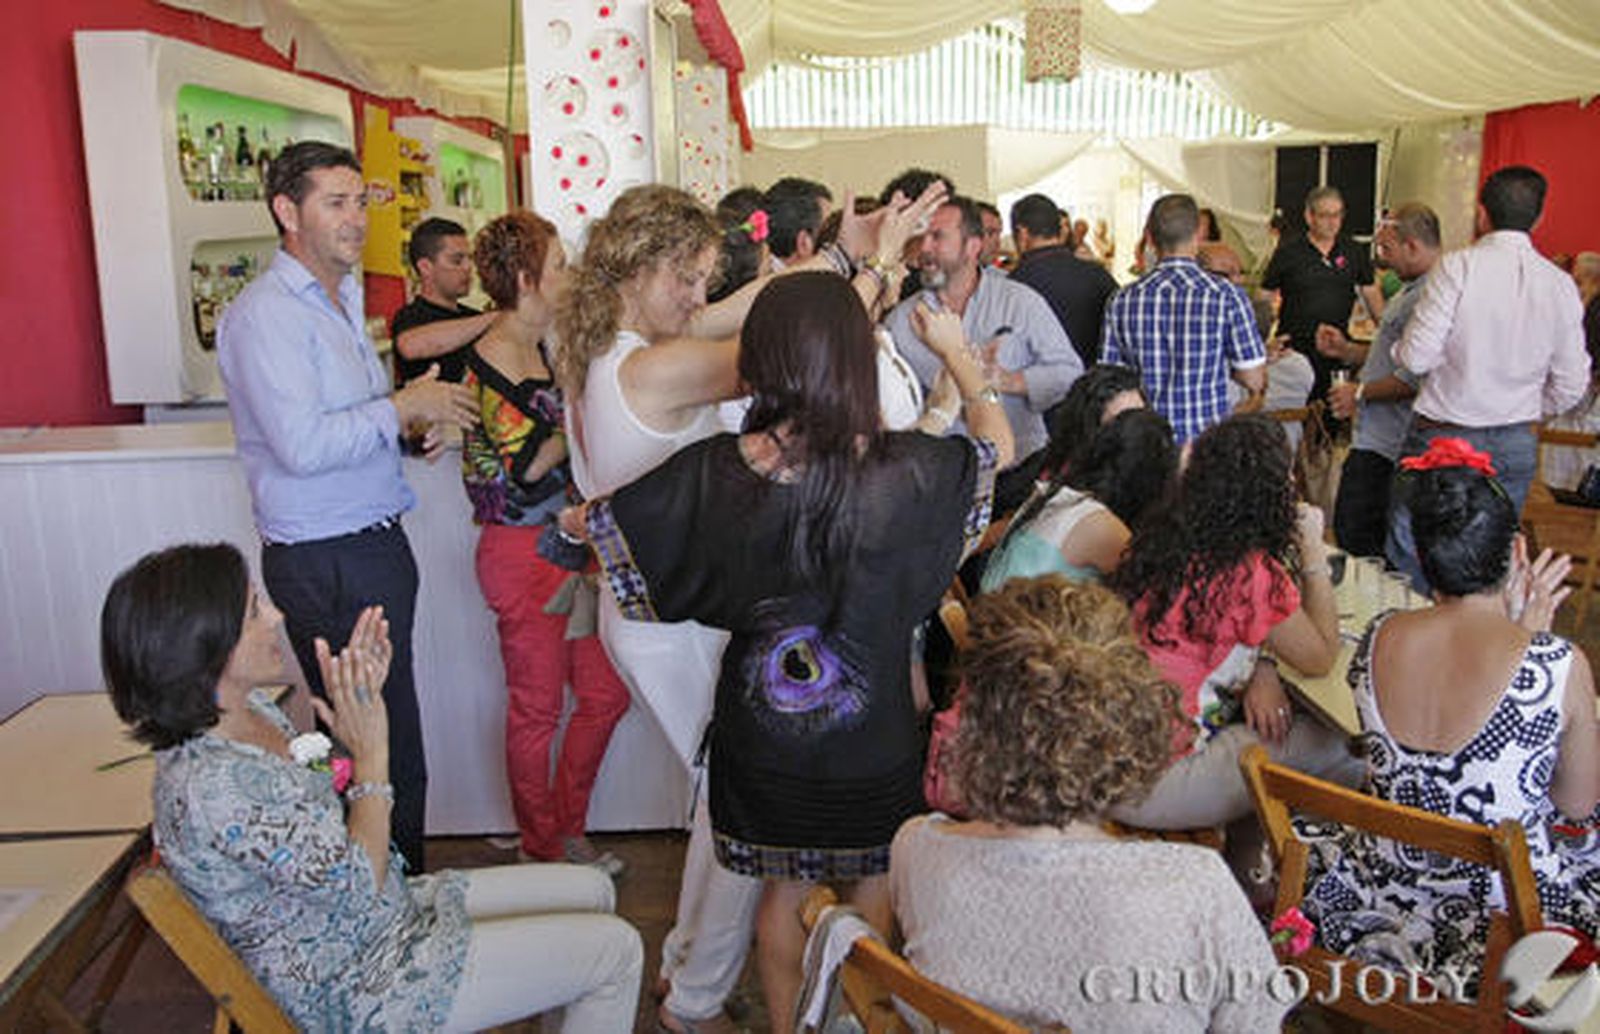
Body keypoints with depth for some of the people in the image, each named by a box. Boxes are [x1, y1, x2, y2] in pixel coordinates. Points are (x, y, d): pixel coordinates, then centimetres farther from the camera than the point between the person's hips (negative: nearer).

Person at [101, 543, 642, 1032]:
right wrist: (371, 751, -18)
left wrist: (358, 706, -3)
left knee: (593, 890, 12)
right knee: (617, 951, -6)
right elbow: (357, 884, -26)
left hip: (392, 913, 9)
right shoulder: (211, 785, -31)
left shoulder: (250, 708, -1)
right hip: (360, 988, -9)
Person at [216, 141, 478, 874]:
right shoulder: (264, 313, -14)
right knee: (376, 748, -2)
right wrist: (403, 407, -15)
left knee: (389, 736, 16)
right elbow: (302, 444, -25)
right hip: (327, 565, -9)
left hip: (376, 547, 9)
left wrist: (420, 418, 5)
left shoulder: (343, 299, 17)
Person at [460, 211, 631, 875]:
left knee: (605, 695, 13)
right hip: (522, 554, -9)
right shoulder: (491, 361, -15)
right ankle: (543, 853, 24)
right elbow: (530, 462, -20)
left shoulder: (537, 349, 11)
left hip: (562, 545, 9)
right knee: (537, 709, 5)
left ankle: (566, 834, 29)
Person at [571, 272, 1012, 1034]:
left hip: (762, 730, 2)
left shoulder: (714, 471, -19)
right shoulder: (900, 468, -23)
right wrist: (955, 351, 12)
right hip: (871, 735, -1)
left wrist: (575, 516, 18)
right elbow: (997, 444, -2)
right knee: (873, 888, 24)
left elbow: (588, 523, -7)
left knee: (783, 889, 23)